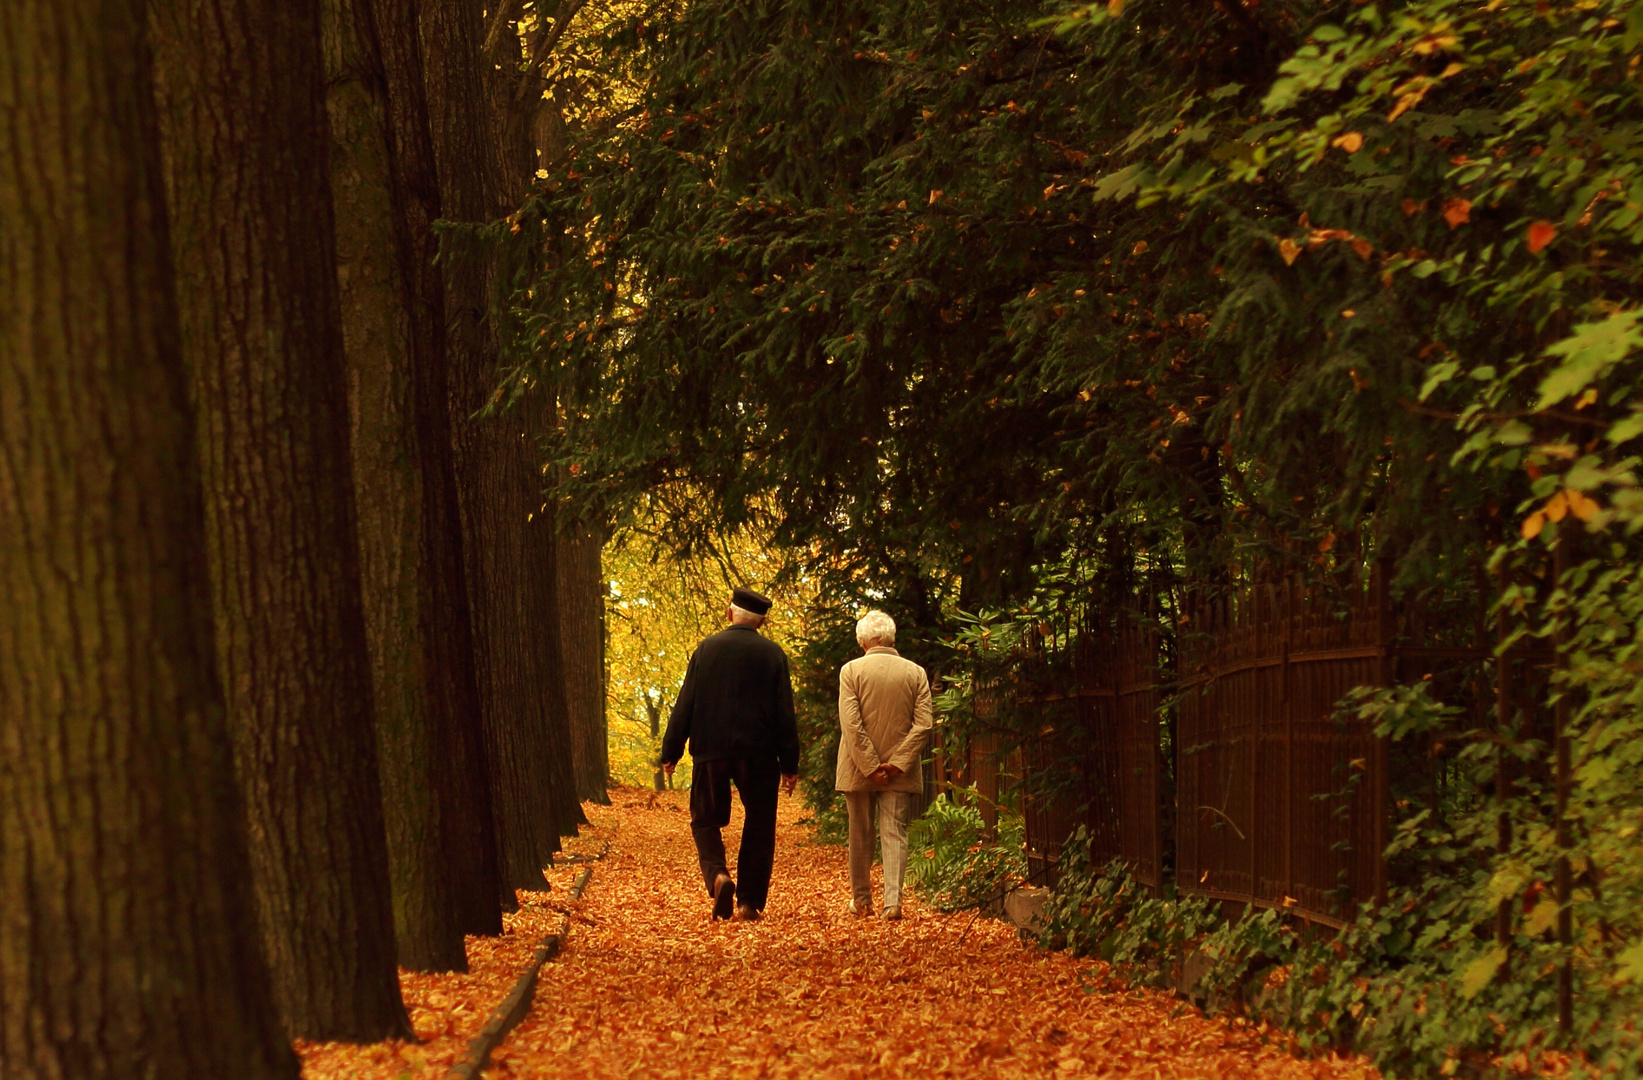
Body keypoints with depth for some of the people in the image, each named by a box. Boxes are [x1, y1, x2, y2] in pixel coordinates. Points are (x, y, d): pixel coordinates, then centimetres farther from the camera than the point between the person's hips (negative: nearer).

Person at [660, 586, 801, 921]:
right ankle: (750, 903, 7)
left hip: (710, 751, 0)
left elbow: (685, 705, 2)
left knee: (706, 821, 11)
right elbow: (785, 714, -1)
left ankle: (717, 875, -16)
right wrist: (790, 764, 4)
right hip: (759, 754, 0)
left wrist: (670, 752, 8)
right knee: (758, 827, 9)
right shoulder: (772, 654, -1)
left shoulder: (706, 649, 1)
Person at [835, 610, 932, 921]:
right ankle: (893, 902, -12)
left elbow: (851, 725, -12)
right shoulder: (916, 673, 1)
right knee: (895, 835, 1)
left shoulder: (851, 671, -6)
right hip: (900, 771, 1)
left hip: (858, 770, -1)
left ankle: (861, 901, 23)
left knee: (860, 837, 12)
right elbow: (923, 725, -6)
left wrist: (870, 766, -9)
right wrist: (898, 763, -6)